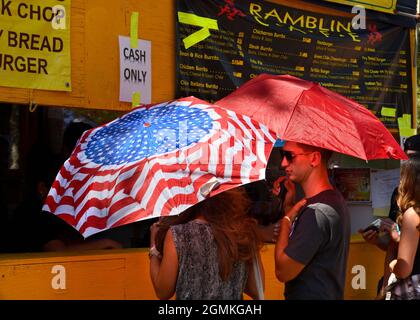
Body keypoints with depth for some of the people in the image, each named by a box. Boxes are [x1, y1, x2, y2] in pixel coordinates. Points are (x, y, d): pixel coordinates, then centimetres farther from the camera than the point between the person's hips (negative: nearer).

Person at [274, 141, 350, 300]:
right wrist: (288, 204, 2)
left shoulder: (317, 212, -25)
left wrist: (286, 220, -11)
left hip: (313, 294, -9)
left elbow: (283, 271, -22)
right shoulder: (333, 198, 5)